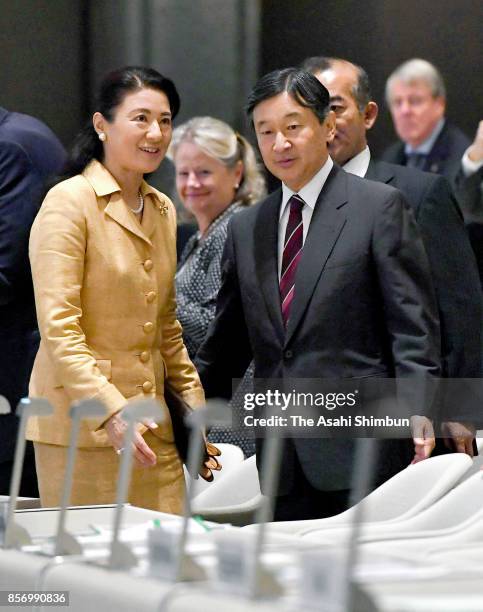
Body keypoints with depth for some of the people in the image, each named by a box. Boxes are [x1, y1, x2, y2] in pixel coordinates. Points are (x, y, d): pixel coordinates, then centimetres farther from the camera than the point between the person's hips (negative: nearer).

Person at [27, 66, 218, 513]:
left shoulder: (162, 210, 15)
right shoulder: (69, 203, -8)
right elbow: (59, 329, -14)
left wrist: (193, 410, 15)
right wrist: (111, 411, -23)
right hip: (81, 431, -7)